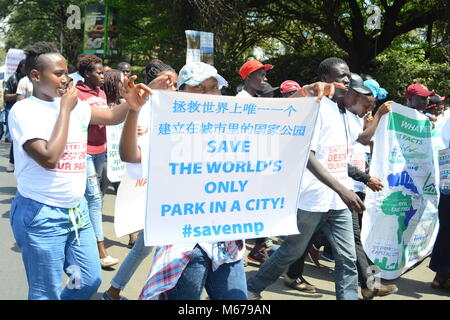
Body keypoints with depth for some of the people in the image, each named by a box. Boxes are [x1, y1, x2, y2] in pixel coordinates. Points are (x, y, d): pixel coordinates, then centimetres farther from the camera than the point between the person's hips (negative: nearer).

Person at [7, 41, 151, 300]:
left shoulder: (74, 104, 6)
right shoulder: (24, 110, -13)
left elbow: (112, 117, 13)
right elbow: (49, 158, -25)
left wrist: (131, 104, -10)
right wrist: (65, 109, -17)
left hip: (77, 210, 7)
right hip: (42, 215, -7)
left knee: (91, 281, 15)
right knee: (47, 294, 4)